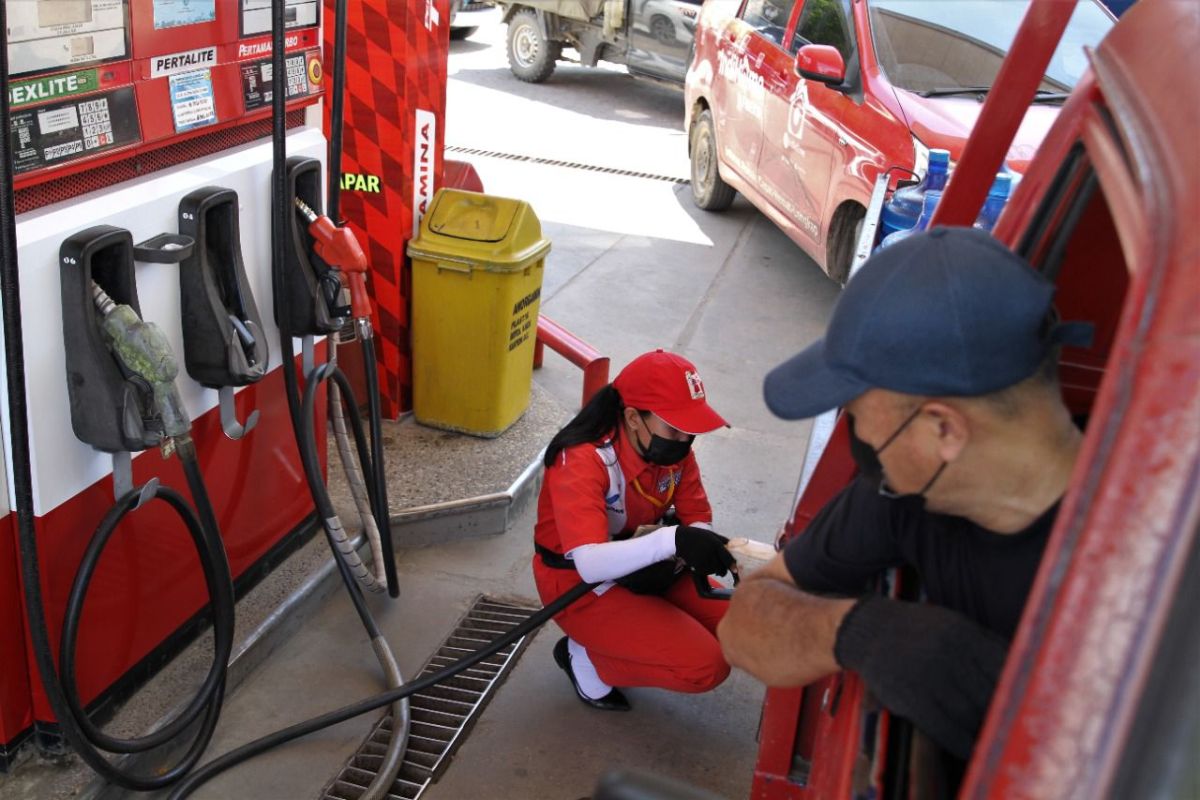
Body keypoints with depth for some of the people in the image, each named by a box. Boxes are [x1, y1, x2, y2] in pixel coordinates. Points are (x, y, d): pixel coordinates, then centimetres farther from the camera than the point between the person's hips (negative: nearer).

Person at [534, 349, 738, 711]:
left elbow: (699, 523, -6)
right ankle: (586, 658, 1)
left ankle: (622, 635, 6)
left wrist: (667, 563, -27)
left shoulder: (674, 448, -9)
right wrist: (673, 540, -55)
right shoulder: (582, 461, -29)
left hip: (642, 571, 7)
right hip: (579, 585, -7)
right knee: (705, 666, -19)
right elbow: (589, 563, -41)